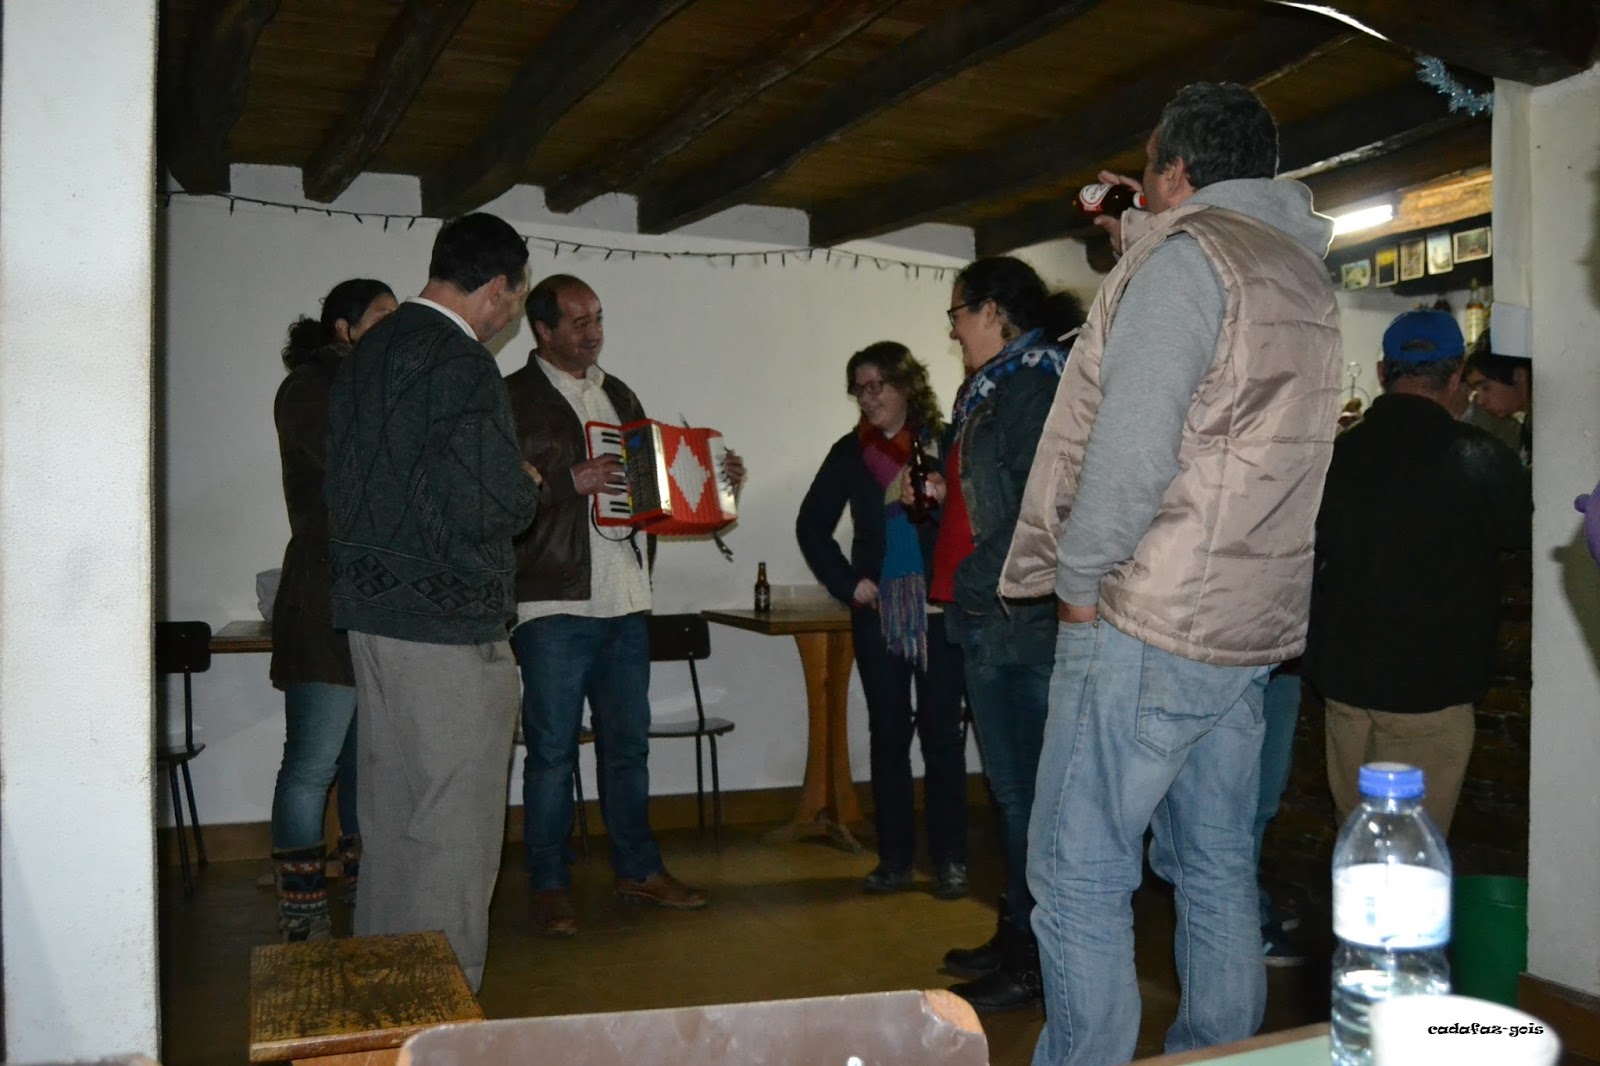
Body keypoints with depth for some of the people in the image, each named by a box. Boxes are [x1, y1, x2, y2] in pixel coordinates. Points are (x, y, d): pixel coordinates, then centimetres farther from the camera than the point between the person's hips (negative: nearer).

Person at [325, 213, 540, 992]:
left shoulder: (366, 352, 12)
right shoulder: (461, 365, -16)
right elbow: (487, 507, -23)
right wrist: (528, 488, -4)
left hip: (370, 614, 9)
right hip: (449, 627, -9)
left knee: (388, 820, 17)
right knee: (454, 833, 0)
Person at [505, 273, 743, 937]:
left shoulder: (619, 396, 18)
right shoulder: (513, 399, -4)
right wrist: (570, 482, -22)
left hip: (625, 601, 6)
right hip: (553, 605, -6)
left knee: (628, 742, 14)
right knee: (552, 750, 1)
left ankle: (637, 869, 26)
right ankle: (549, 886, 14)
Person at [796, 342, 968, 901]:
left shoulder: (944, 443, 0)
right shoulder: (850, 453, 9)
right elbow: (812, 525, 13)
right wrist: (845, 583, 4)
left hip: (938, 605, -3)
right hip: (878, 611, 3)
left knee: (941, 729, -1)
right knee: (888, 731, 7)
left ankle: (949, 858, 8)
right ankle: (895, 858, 15)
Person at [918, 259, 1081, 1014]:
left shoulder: (1039, 387, -12)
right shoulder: (991, 391, 18)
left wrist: (980, 584, -18)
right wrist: (944, 491, 10)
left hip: (1016, 620, -10)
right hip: (986, 620, 10)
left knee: (1025, 789, -2)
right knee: (1012, 787, 16)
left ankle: (1032, 963, 8)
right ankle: (1017, 937, 28)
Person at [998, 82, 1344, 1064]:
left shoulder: (1185, 256, -12)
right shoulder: (1306, 275, 15)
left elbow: (1130, 443, -22)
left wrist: (1078, 576, -10)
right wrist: (1136, 232, 44)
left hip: (1148, 625, -9)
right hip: (1252, 626, 9)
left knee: (1080, 877, -3)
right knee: (1217, 867, 15)